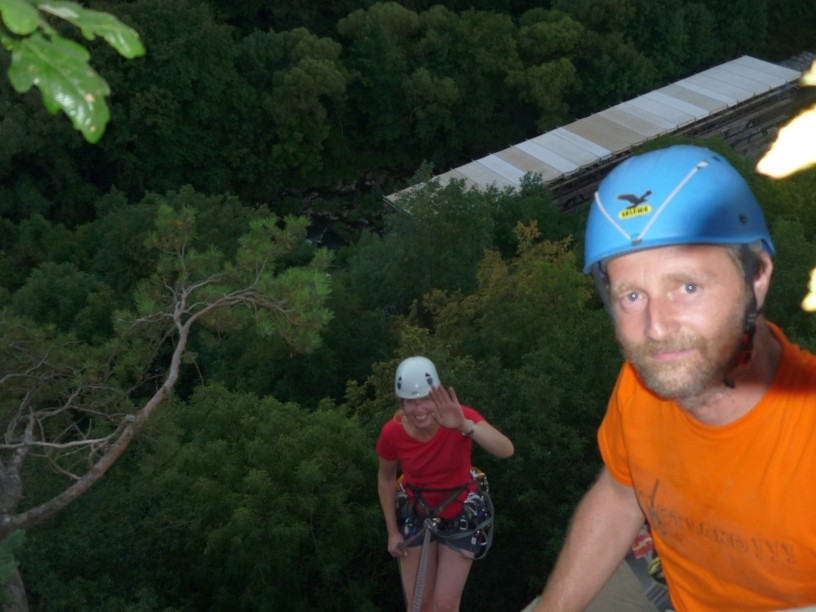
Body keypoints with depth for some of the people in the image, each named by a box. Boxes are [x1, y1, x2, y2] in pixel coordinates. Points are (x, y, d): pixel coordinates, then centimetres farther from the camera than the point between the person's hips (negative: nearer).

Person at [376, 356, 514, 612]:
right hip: (417, 515, 1)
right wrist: (393, 531, 2)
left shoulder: (459, 417, -27)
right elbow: (386, 479, -2)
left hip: (461, 515, -1)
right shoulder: (392, 433, -22)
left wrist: (465, 426, -57)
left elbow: (506, 450, -42)